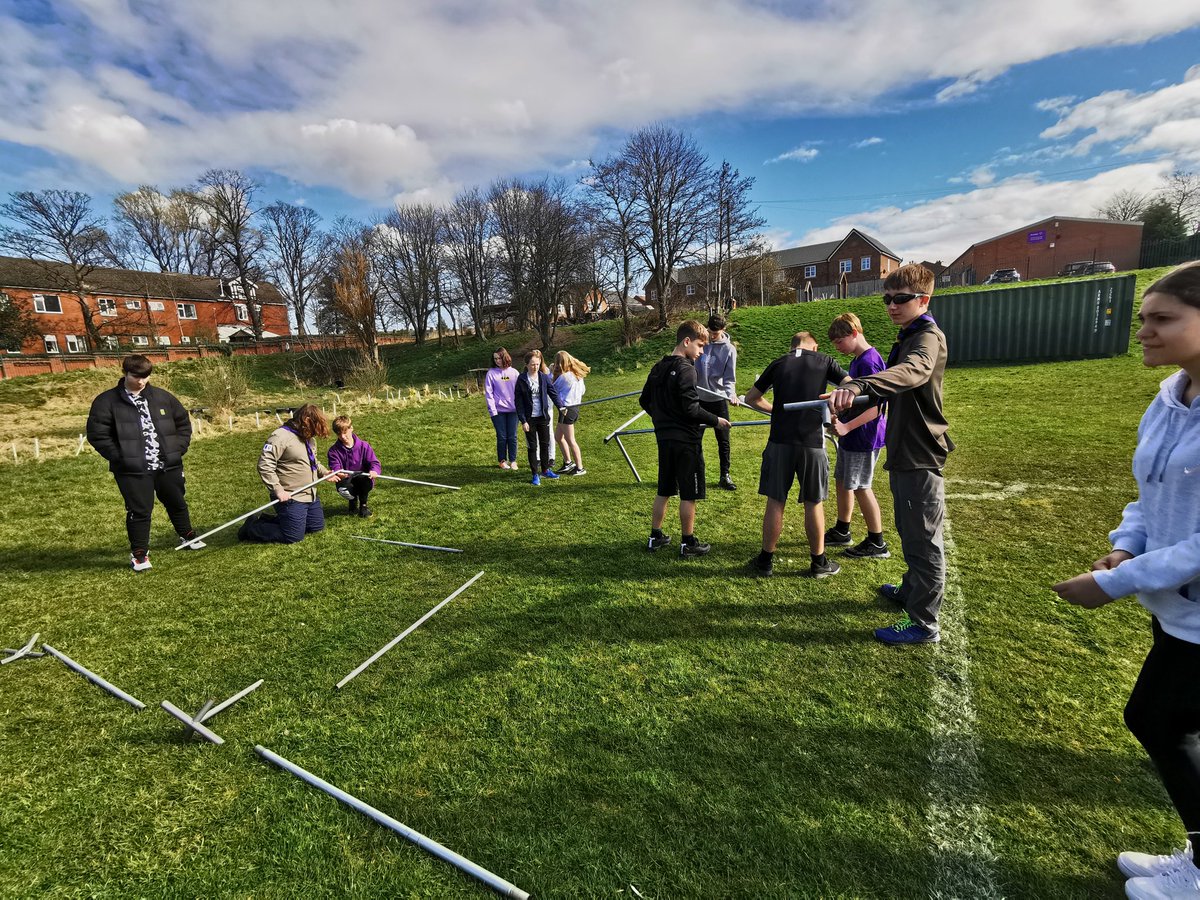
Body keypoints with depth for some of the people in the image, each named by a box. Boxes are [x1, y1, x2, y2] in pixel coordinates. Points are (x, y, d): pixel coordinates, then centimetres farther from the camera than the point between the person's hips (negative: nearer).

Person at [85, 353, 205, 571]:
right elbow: (97, 434, -4)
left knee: (177, 502, 17)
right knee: (139, 511, 0)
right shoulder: (107, 402, -4)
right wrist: (120, 457, -11)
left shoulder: (162, 397, 5)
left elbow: (183, 422, 15)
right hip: (132, 470, -3)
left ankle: (188, 536, 37)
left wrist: (178, 448, 4)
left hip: (168, 465, 3)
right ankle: (139, 553, 15)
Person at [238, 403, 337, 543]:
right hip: (290, 498, -9)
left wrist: (324, 472, 8)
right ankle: (252, 527, 15)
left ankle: (269, 520, 27)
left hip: (311, 495, 9)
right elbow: (264, 465, -22)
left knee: (317, 526, 17)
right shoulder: (280, 436, -18)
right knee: (294, 537, -7)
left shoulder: (307, 437, 12)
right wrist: (278, 490, -25)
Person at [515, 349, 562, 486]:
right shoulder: (521, 379, -8)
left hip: (543, 416, 3)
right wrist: (523, 421, -12)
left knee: (545, 444, 14)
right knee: (532, 446, 4)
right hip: (529, 418, -3)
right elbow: (518, 402, -8)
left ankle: (545, 470, 30)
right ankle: (535, 475, 14)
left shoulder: (544, 376, -1)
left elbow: (553, 392, -2)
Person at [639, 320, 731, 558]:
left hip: (664, 438, 8)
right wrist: (715, 421, -8)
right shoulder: (685, 369, -15)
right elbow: (691, 408, -20)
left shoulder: (658, 367, 10)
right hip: (685, 440, -8)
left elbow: (644, 400, 16)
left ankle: (655, 537, 25)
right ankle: (688, 543, 15)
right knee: (689, 494, 4)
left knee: (664, 490, 17)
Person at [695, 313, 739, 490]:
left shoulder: (729, 349, -5)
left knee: (723, 440, 2)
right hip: (698, 398, 2)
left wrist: (731, 394, -24)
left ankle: (725, 476, 13)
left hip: (719, 399, -1)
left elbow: (729, 377, -8)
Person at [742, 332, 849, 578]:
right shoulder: (824, 361, 6)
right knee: (813, 503, 11)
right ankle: (818, 562, 24)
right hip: (812, 443, -1)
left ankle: (766, 560, 17)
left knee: (775, 502, 7)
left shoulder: (778, 364, 9)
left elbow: (751, 398, 15)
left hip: (780, 442, 1)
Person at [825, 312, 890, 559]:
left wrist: (847, 426, -32)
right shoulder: (857, 361, 10)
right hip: (852, 435, 10)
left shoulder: (869, 362, -20)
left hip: (864, 437, -10)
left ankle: (877, 543, 13)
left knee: (860, 487, -1)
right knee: (842, 481, 16)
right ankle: (842, 532, 31)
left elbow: (876, 407, -26)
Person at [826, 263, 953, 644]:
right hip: (904, 452, 10)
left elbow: (912, 371, -41)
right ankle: (911, 592, 40)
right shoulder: (906, 338, 14)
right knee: (910, 532, 23)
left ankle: (924, 623, 11)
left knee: (923, 540, 0)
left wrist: (858, 387, -57)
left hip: (920, 456, -10)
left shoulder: (929, 337, -16)